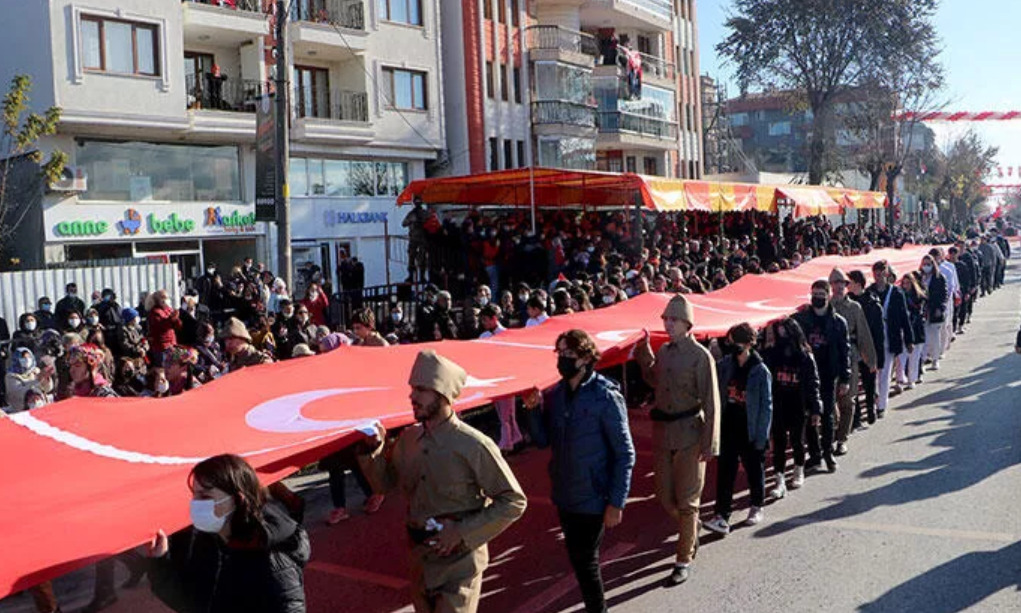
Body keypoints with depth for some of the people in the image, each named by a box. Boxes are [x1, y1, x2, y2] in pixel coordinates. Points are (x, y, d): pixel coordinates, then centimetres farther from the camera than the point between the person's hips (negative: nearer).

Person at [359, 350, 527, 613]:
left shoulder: (473, 445, -18)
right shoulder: (408, 438, 0)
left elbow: (513, 502, -14)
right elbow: (386, 482, 12)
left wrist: (463, 532, -19)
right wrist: (376, 451, -6)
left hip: (459, 563, -6)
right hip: (420, 561, 6)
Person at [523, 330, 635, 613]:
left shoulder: (606, 396, -15)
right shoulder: (555, 394, 2)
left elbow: (625, 454, -13)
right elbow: (543, 441, 8)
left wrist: (616, 503, -15)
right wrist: (534, 411, -9)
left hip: (593, 498, -6)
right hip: (564, 494, 6)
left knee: (586, 560, 2)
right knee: (577, 557, 17)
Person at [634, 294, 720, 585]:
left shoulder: (700, 356, -12)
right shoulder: (663, 351, 7)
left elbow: (711, 402, -13)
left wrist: (709, 443, -15)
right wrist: (644, 351, 12)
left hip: (689, 434, -6)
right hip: (662, 432, 6)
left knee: (686, 500, 3)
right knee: (665, 496, 14)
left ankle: (684, 559, 15)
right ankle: (691, 529, 42)